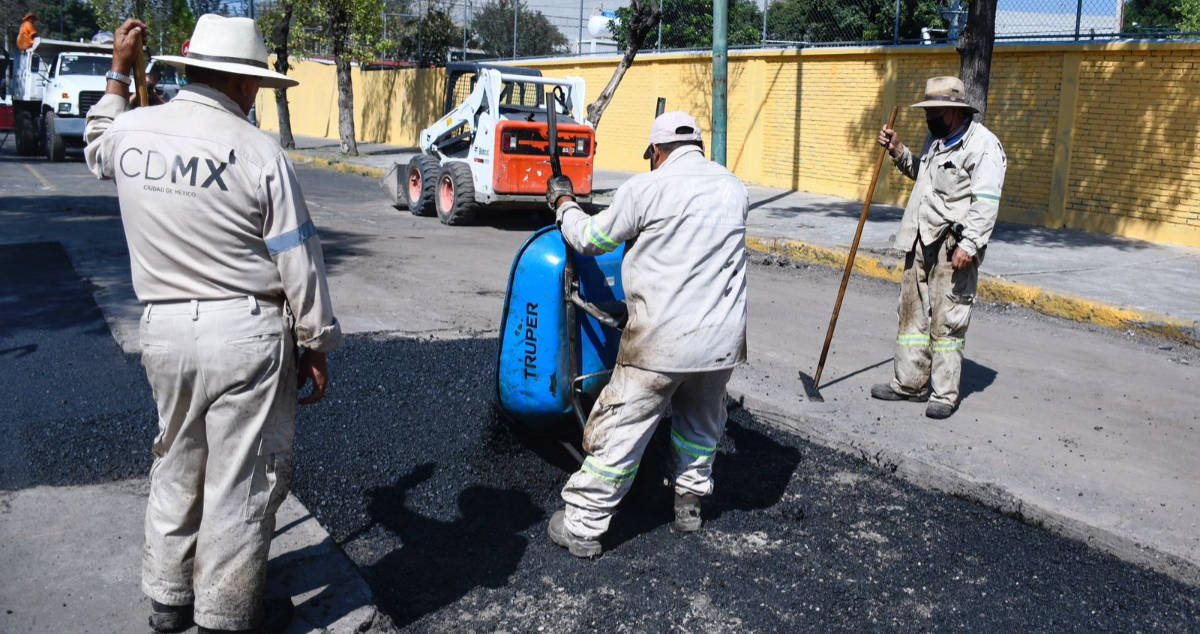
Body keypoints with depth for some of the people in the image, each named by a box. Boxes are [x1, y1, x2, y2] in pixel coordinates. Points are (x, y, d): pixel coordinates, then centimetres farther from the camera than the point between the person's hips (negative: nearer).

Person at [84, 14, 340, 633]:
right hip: (245, 333, -6)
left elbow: (97, 148, 29)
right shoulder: (257, 151, -14)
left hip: (163, 328, 6)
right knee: (242, 482, 8)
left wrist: (118, 73, 35)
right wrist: (316, 344, -2)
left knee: (176, 466, 23)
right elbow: (297, 261, -11)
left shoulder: (131, 132, 2)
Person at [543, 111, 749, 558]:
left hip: (662, 341, -5)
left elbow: (590, 239, 1)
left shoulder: (647, 189, -7)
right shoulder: (735, 188, 9)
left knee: (619, 430, 4)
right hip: (723, 337, 5)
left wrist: (564, 204, 21)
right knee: (702, 423, 26)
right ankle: (689, 504, 38)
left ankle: (582, 526, 12)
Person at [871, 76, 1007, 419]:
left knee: (946, 321, -4)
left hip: (952, 246, -9)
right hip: (921, 240, 9)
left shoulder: (982, 144, -11)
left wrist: (967, 245, -25)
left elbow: (986, 203, -18)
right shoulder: (935, 139, 17)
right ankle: (910, 383, 23)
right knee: (912, 312, 12)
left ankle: (944, 394, 5)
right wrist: (898, 151, 19)